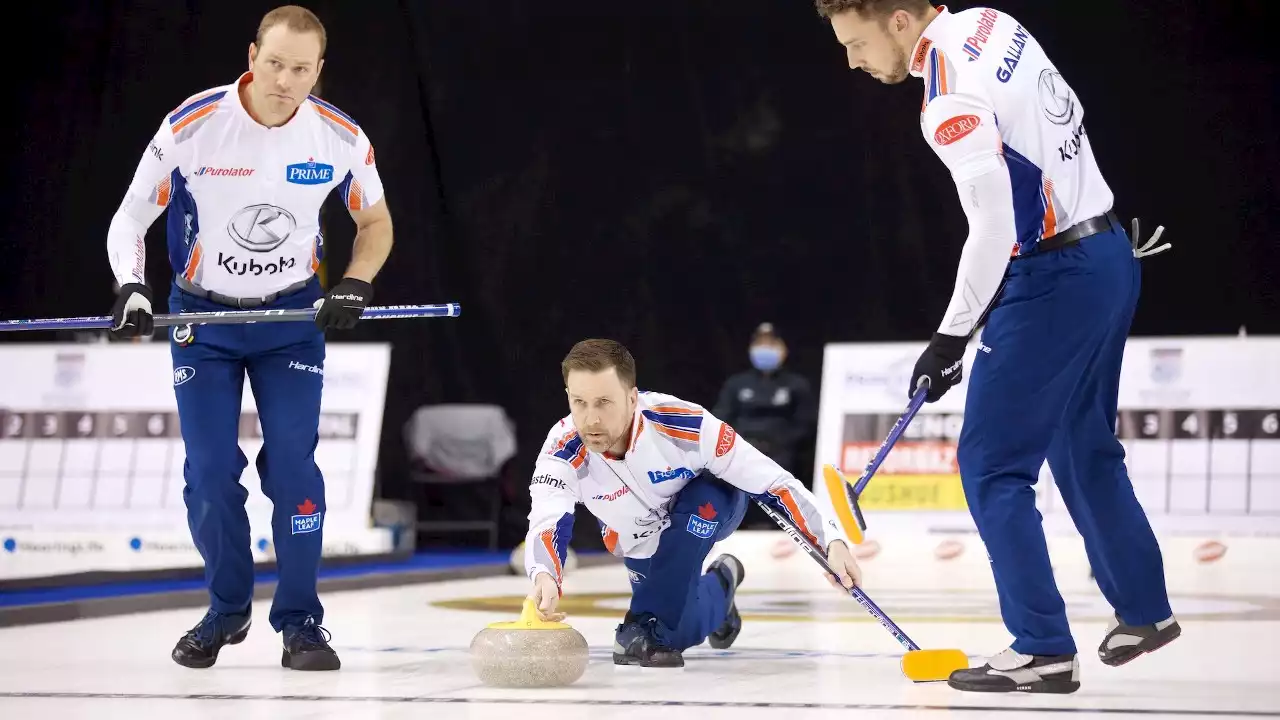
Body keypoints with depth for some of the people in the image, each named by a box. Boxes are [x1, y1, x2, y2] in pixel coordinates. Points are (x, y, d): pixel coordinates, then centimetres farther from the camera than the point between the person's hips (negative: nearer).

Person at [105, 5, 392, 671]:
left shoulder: (341, 137, -13)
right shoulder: (191, 125, -19)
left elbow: (376, 222, 5)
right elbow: (130, 217, -9)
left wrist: (354, 287, -10)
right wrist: (132, 288, -26)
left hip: (293, 316, 1)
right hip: (202, 316, 0)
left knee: (292, 463, -8)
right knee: (210, 472, -1)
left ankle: (300, 620, 5)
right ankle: (227, 610, 20)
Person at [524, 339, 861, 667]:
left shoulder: (684, 424, -39)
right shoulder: (564, 452, -33)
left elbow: (771, 481, -31)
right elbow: (546, 525, -44)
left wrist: (832, 541, -39)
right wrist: (545, 578, -68)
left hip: (712, 505, -2)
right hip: (642, 540, 2)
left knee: (699, 501, -36)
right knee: (685, 628, -7)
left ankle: (649, 627, -22)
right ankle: (717, 587, 25)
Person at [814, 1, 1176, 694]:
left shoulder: (949, 99, -22)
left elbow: (994, 227, -25)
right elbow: (1068, 117, 18)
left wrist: (951, 335, -17)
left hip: (1054, 283, -10)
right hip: (1108, 254, 10)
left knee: (991, 463, -3)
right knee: (1082, 445, 23)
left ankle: (1043, 648, -2)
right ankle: (1143, 611, 34)